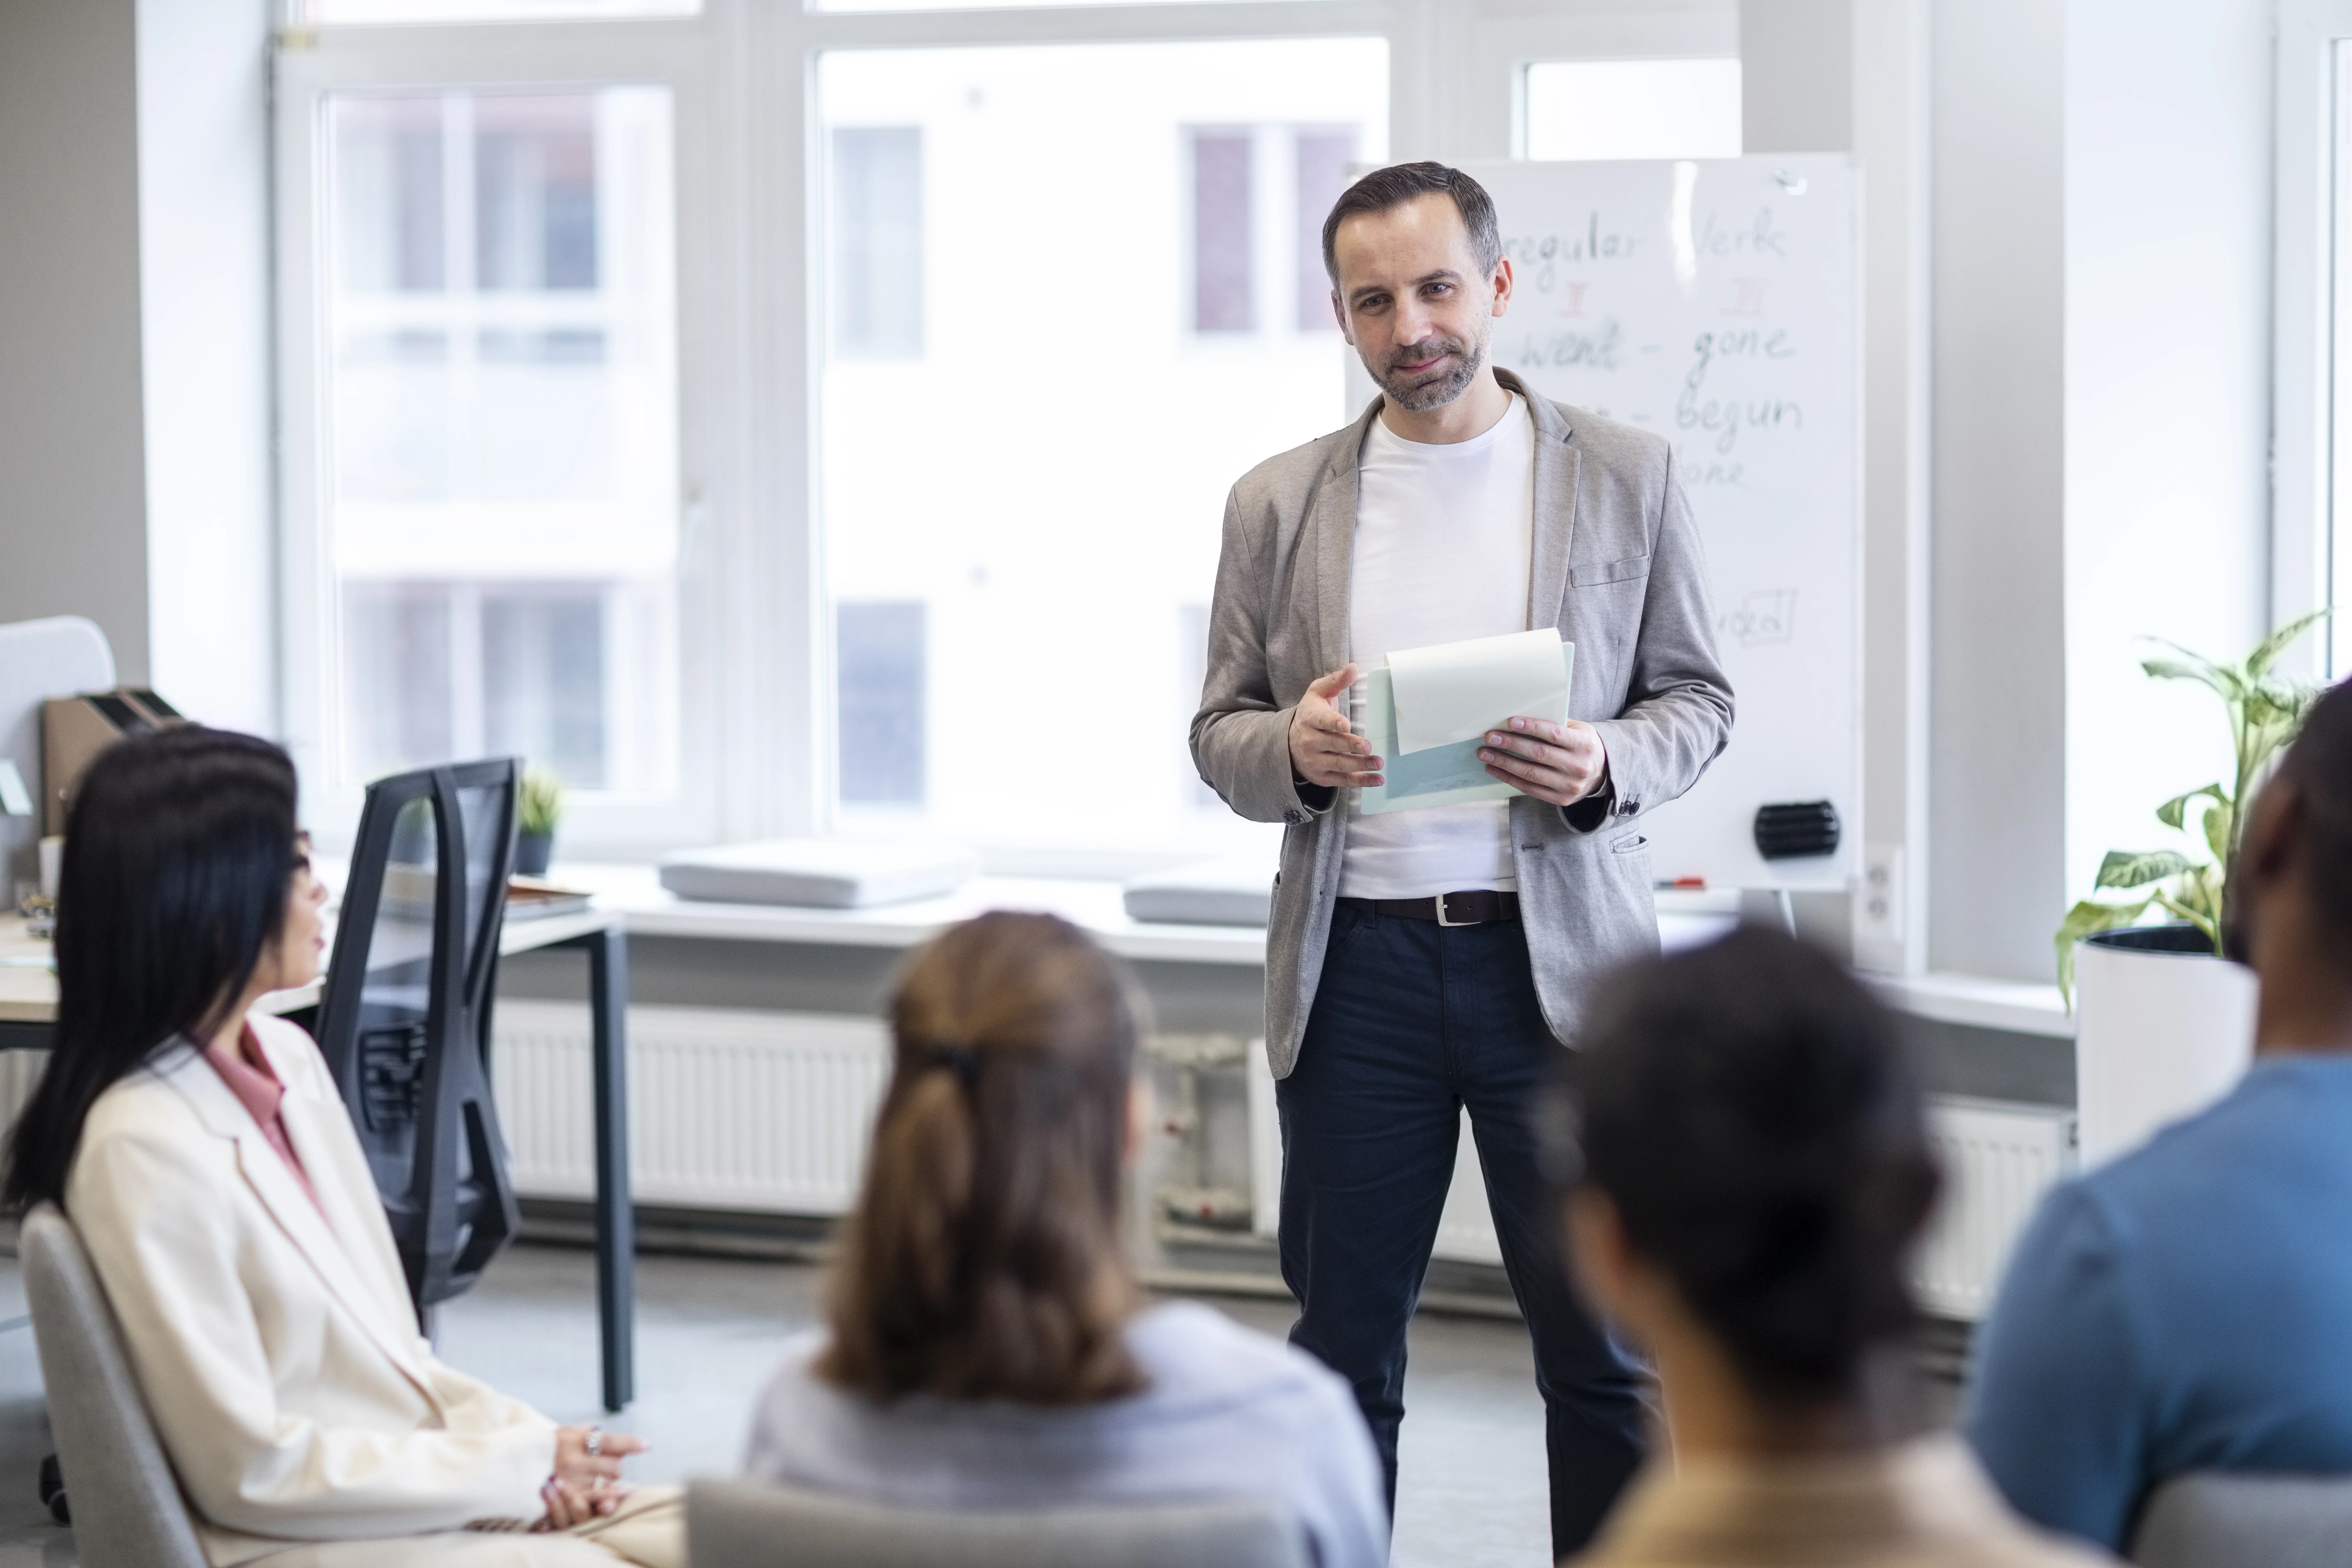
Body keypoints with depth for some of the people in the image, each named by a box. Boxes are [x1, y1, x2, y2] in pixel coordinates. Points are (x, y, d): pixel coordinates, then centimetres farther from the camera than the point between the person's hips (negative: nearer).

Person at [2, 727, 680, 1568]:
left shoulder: (287, 1057, 8)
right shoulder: (146, 1148, -17)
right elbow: (250, 1468, -16)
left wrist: (525, 1439, -3)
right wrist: (518, 1469, -11)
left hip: (417, 1488, 8)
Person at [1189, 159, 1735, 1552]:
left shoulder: (1627, 478, 5)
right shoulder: (1278, 505, 9)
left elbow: (1699, 699, 8)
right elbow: (1218, 732, 11)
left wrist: (1607, 765, -14)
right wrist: (1292, 749, -12)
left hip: (1557, 955, -1)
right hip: (1356, 958, 2)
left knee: (1603, 1341, 1)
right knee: (1345, 1343, 7)